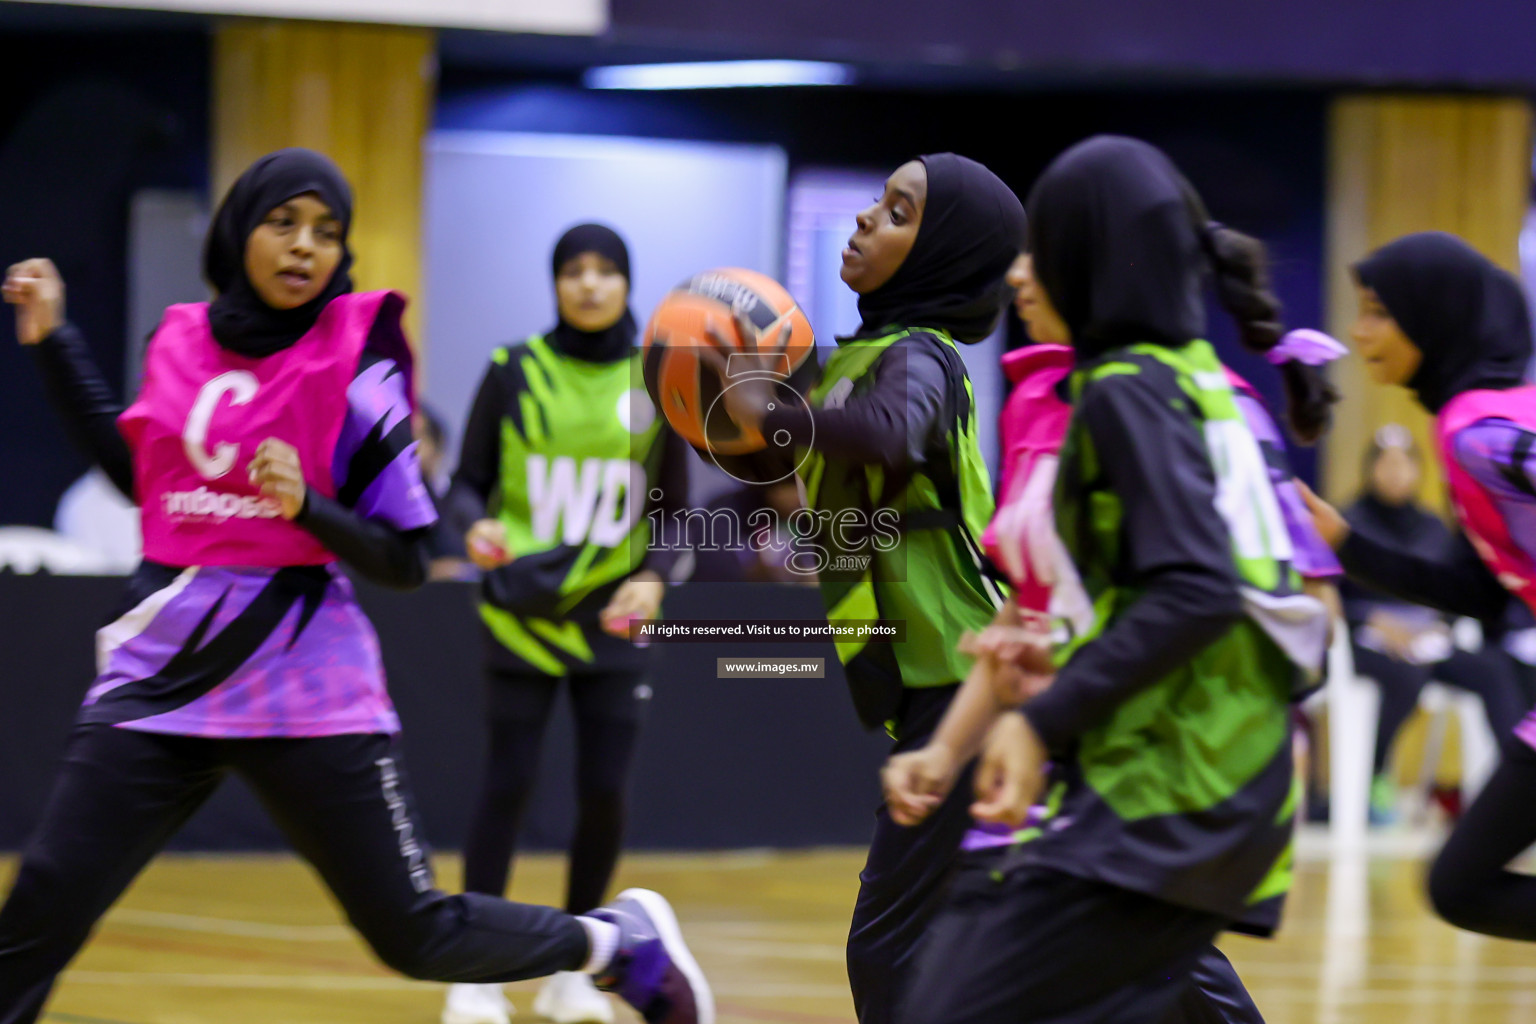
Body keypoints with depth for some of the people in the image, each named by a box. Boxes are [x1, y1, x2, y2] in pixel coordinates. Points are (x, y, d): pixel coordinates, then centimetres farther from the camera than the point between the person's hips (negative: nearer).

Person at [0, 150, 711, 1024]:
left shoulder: (355, 368, -6)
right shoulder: (181, 342, 6)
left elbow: (405, 560, -5)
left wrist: (307, 506, -23)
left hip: (303, 686, -3)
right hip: (159, 682, 3)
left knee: (417, 934, 1)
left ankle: (621, 941, 25)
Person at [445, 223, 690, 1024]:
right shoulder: (512, 373, -2)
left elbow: (673, 513, 7)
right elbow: (466, 485, 2)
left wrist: (653, 577, -11)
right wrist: (478, 526, -20)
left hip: (611, 623, 2)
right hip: (521, 614, -2)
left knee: (604, 794, -1)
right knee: (507, 785, -4)